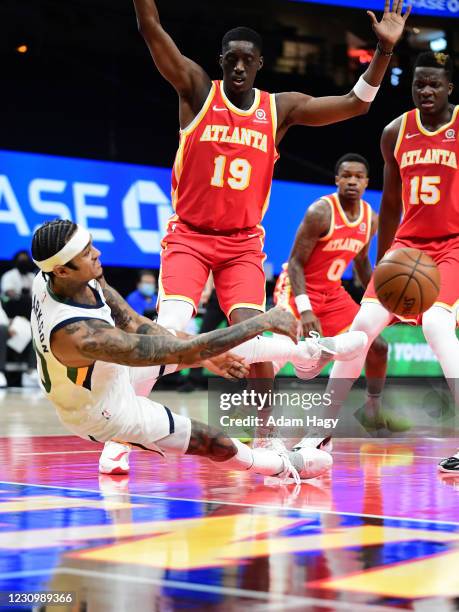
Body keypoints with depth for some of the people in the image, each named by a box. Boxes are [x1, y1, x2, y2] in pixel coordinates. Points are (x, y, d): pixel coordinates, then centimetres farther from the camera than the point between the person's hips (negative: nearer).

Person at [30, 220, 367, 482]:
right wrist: (261, 323, -35)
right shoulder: (78, 335, -44)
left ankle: (305, 351, 24)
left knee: (201, 345, 7)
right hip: (104, 412, -7)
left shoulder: (63, 275, -19)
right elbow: (181, 353, -40)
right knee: (220, 446, 3)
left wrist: (208, 355, -7)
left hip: (108, 373, 7)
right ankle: (283, 466, 32)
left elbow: (132, 323, -7)